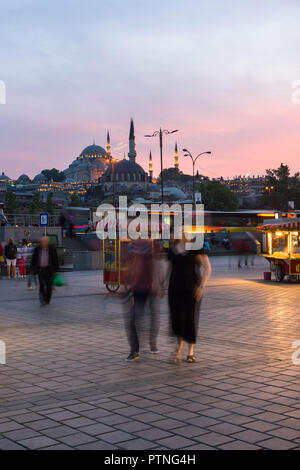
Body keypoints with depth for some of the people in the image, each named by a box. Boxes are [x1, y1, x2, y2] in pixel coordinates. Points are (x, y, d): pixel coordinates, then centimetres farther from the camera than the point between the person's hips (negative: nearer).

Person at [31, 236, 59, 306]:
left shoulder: (52, 249, -4)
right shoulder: (37, 249, 2)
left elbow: (56, 260, 0)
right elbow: (33, 260, 7)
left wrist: (56, 270, -2)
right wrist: (33, 269, 4)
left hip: (49, 270, -1)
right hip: (40, 269, 1)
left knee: (49, 286, 4)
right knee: (42, 285, -10)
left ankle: (47, 300, 18)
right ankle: (42, 301, -11)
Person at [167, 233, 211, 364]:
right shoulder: (172, 249, 8)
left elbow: (207, 267, -4)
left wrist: (202, 286, -12)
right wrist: (168, 287, 12)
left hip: (191, 288, -3)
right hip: (175, 288, 3)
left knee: (191, 319, 0)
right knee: (177, 319, -7)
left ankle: (190, 352, 17)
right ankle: (179, 348, 16)